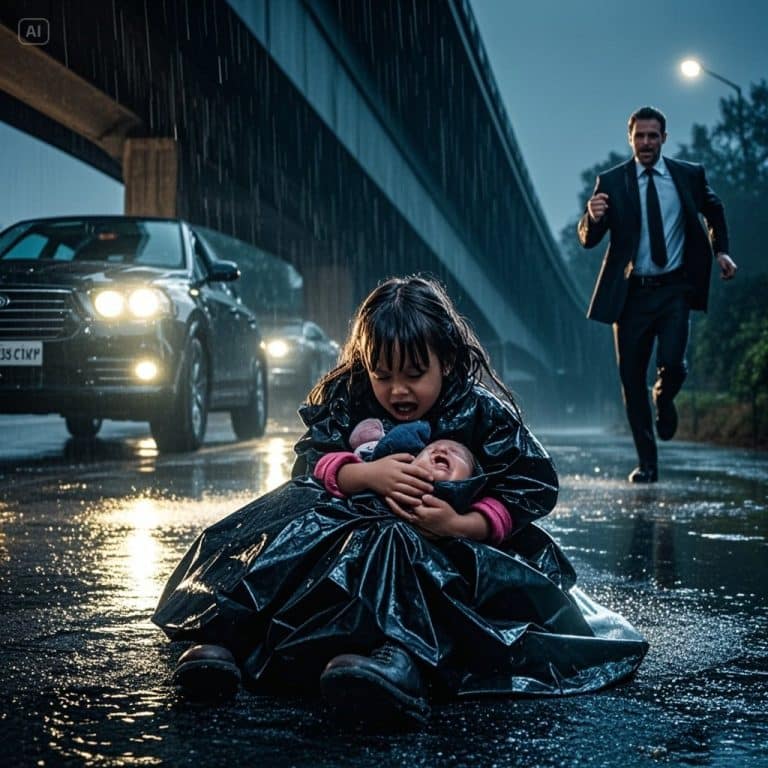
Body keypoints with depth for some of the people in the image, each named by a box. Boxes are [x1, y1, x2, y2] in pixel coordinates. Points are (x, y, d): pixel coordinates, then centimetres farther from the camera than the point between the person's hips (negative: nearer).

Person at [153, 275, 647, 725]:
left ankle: (396, 655, -70)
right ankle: (228, 635, -45)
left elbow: (534, 488, -12)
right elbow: (310, 460, -10)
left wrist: (462, 525, -28)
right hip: (354, 526, 4)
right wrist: (368, 474, -31)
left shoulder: (484, 413, -8)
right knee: (290, 530, -30)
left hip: (455, 543, -3)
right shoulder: (347, 398, 1)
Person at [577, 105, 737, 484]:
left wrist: (720, 251, 12)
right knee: (631, 378, 2)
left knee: (671, 361, -19)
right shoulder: (611, 182, 0)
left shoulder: (690, 175, 3)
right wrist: (593, 218, -27)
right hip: (631, 293, 0)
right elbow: (588, 239, -5)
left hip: (674, 289, 0)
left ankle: (664, 400, 19)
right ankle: (646, 462, 14)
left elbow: (714, 210, 23)